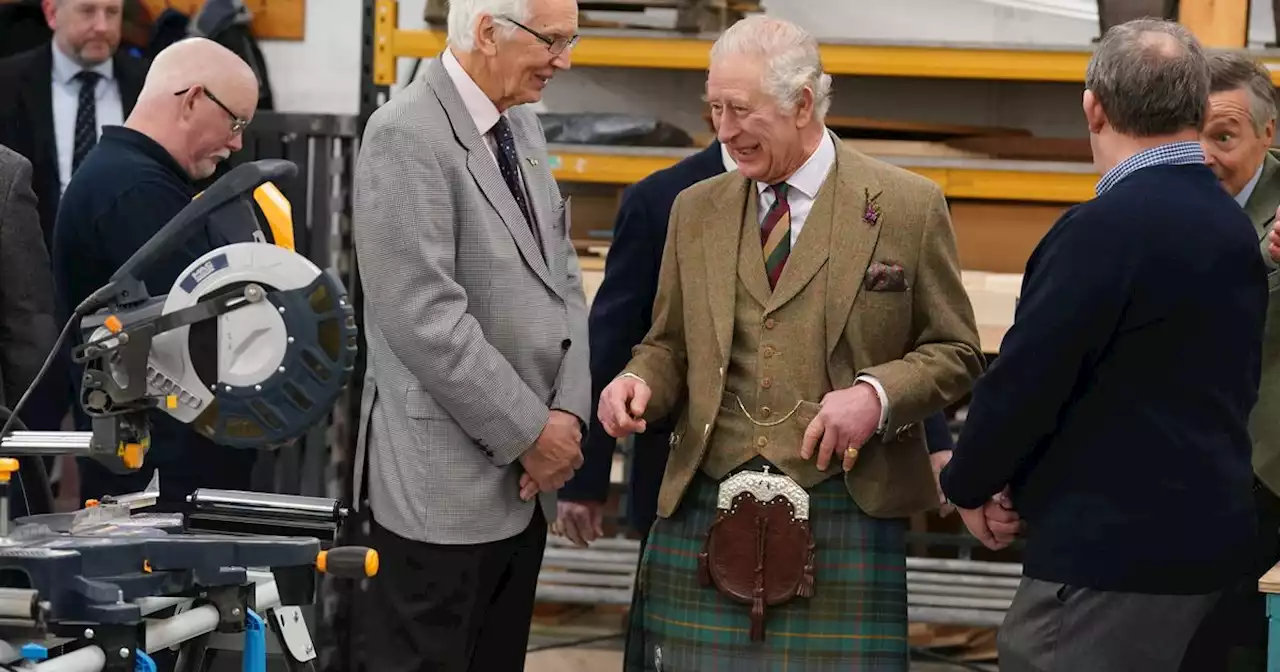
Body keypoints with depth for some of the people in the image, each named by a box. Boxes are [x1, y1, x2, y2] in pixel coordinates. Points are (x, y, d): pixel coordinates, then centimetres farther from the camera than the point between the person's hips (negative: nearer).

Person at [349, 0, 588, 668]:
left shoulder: (521, 126, 11)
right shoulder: (407, 135, -16)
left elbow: (562, 280, 13)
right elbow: (425, 317, -21)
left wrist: (568, 412, -2)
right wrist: (529, 432, -14)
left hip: (523, 483, 8)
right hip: (446, 483, -8)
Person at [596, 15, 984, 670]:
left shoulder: (908, 206, 1)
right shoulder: (695, 210, 13)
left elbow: (954, 353, 4)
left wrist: (876, 394, -13)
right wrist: (639, 379, -3)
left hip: (843, 517, -3)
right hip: (705, 512, 3)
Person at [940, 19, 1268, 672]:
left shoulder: (1107, 228, -19)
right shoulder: (1233, 226, 10)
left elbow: (1025, 380, -18)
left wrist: (969, 484, 2)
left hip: (1113, 547, -9)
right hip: (1209, 536, 9)